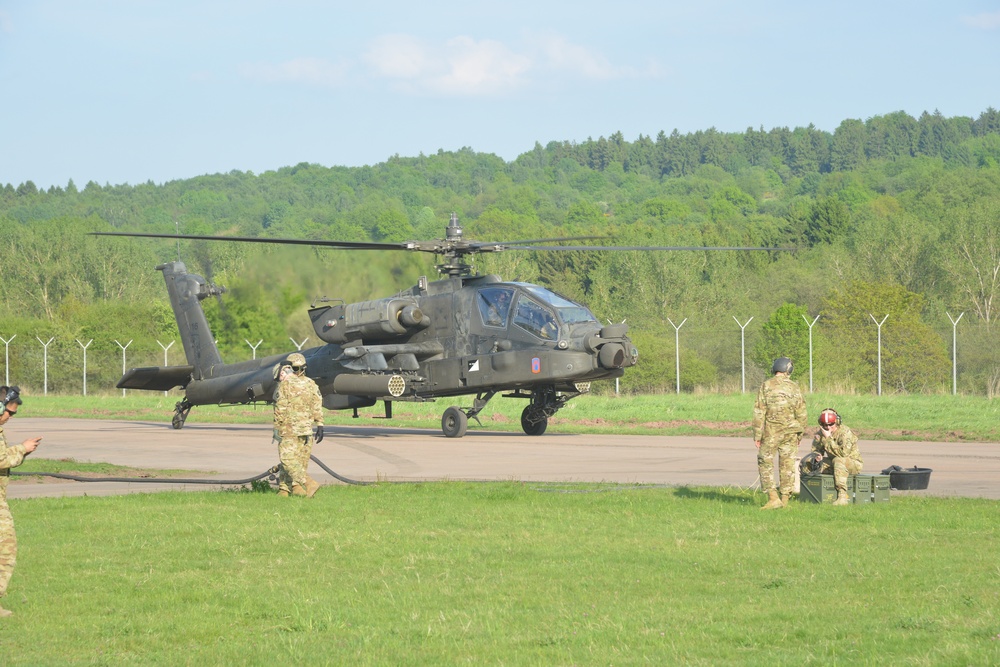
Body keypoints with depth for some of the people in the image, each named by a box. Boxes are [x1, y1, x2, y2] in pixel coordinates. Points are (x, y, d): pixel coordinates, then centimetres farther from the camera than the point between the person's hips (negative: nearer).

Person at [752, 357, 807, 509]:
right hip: (790, 432, 3)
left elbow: (759, 412, -10)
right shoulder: (794, 387, 1)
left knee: (765, 463, 4)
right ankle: (785, 499, 10)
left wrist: (757, 435, -5)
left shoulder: (766, 386, -7)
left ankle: (773, 498, -8)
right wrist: (799, 434, 15)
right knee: (787, 464, 9)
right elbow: (801, 413, 4)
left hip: (771, 432, -3)